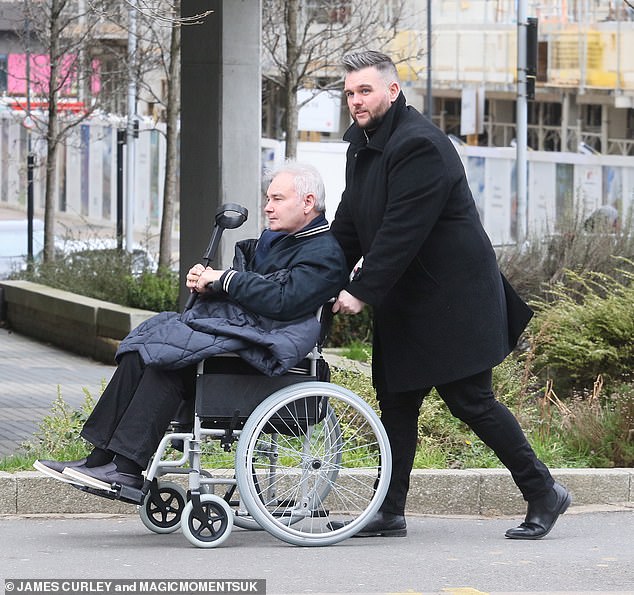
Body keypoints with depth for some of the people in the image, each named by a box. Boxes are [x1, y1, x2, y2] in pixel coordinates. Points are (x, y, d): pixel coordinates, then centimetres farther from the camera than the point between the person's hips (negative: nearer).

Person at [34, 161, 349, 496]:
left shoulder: (324, 253, -3)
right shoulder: (272, 241, 27)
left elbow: (283, 299, -18)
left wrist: (224, 280, -9)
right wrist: (205, 283, 4)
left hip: (258, 336, -9)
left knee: (164, 356, -27)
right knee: (141, 351, -14)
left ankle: (127, 468, -30)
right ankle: (101, 458, -18)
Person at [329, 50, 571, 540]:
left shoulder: (420, 146, -21)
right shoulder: (363, 141, 10)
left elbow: (402, 232, -26)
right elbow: (351, 220, 16)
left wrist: (362, 292, -25)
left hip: (453, 299, -9)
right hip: (404, 304, 9)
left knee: (471, 401, -6)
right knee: (396, 401, 8)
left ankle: (543, 493, 6)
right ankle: (390, 513, 13)